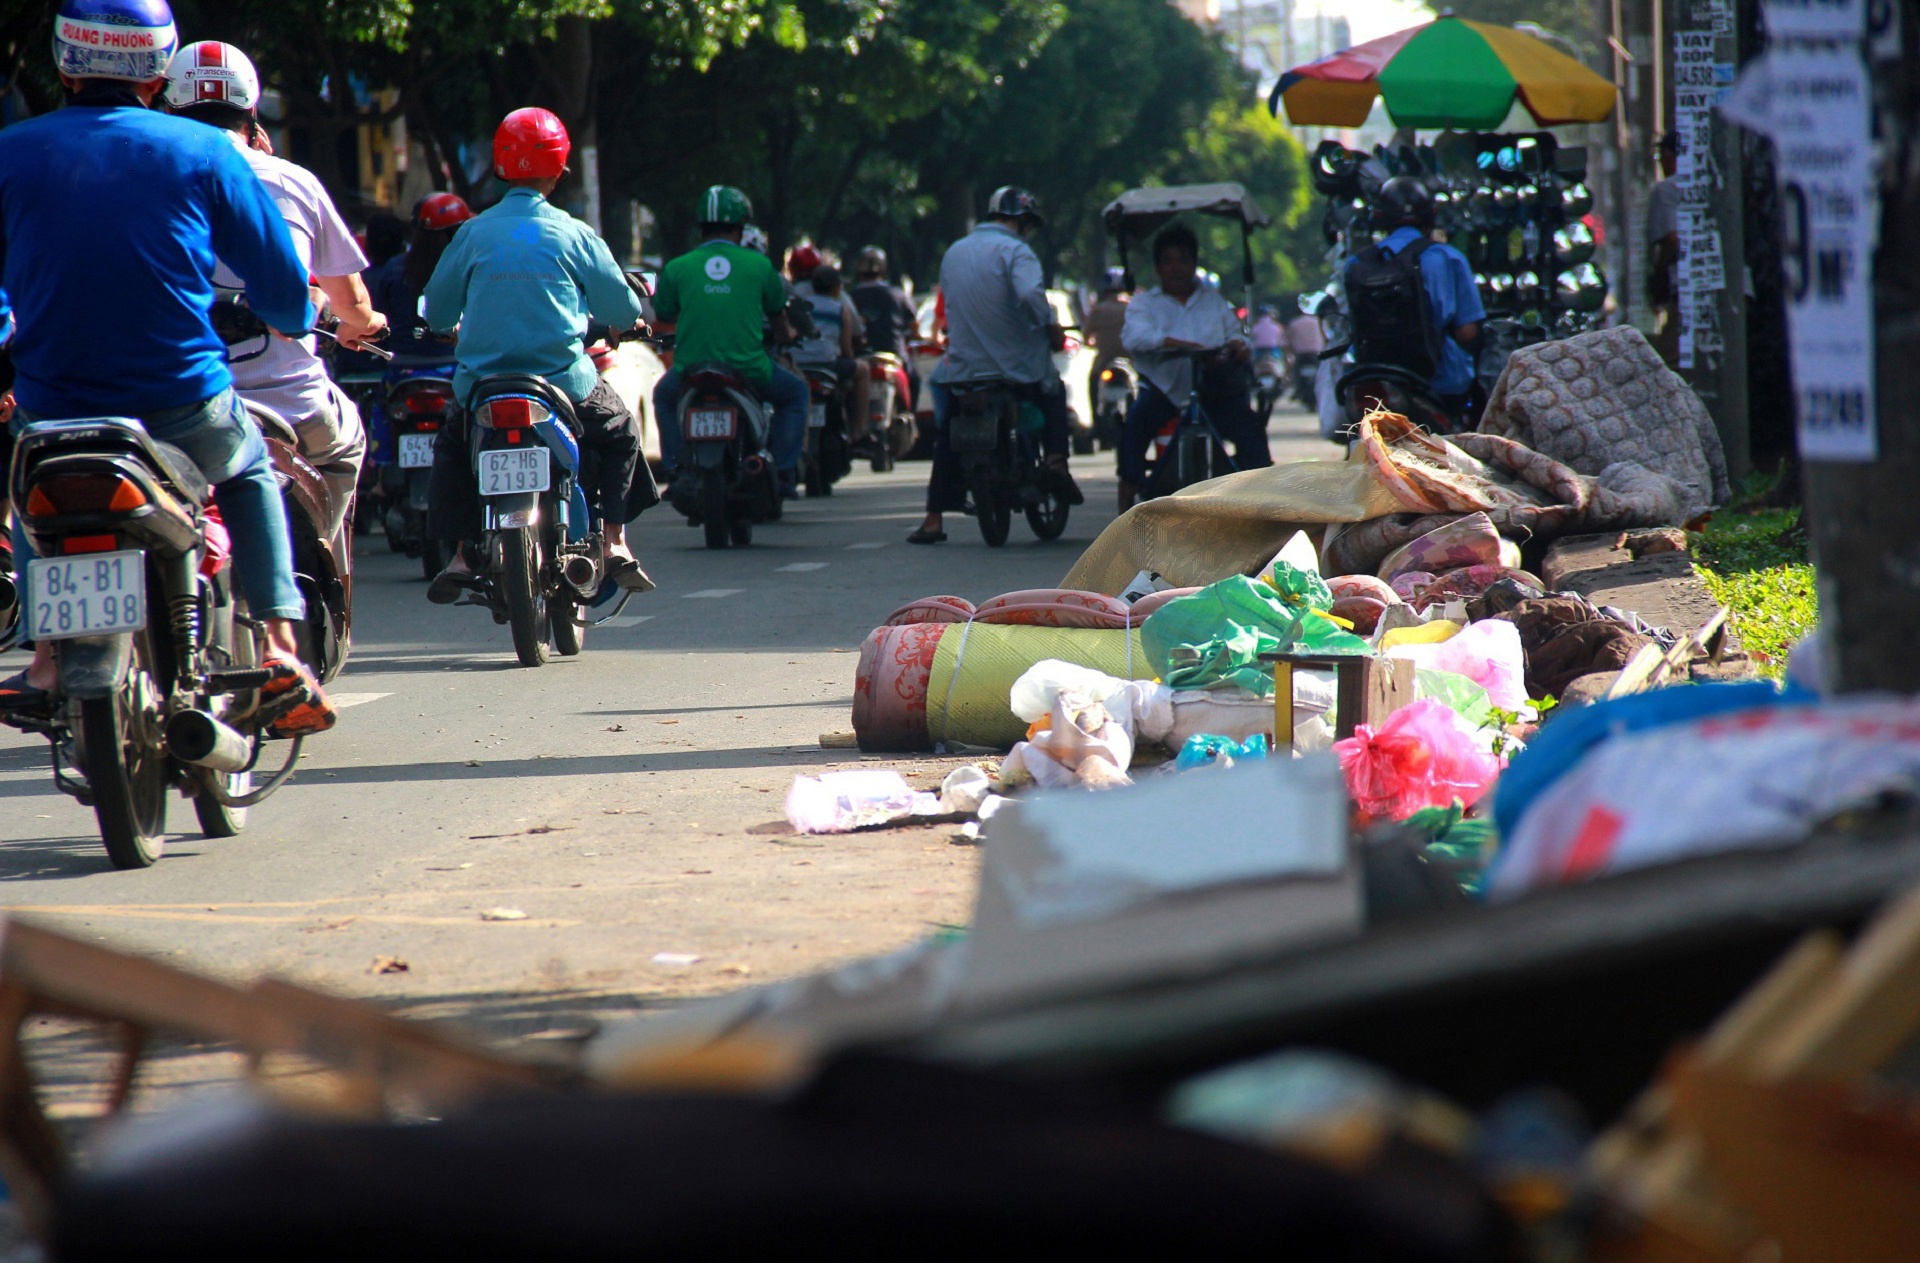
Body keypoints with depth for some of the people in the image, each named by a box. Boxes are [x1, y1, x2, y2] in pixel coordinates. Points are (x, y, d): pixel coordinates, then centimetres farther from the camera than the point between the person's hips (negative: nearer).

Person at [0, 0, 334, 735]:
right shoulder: (203, 153, -2)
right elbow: (280, 282, 4)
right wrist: (295, 322, 29)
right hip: (185, 408, 0)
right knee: (250, 474, 32)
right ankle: (281, 651, 15)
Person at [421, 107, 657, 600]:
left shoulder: (473, 232, 2)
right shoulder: (573, 235, -2)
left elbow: (436, 313, 10)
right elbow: (624, 310, 7)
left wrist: (457, 327, 34)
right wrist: (628, 322, 32)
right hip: (564, 382, -1)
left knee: (451, 444, 27)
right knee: (618, 429, 25)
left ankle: (460, 555, 13)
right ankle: (614, 541, 13)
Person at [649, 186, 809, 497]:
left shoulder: (676, 268, 1)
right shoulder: (759, 264, 2)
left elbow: (663, 315, 11)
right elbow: (778, 315, 17)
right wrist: (786, 336, 41)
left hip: (691, 367, 1)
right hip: (748, 369, -1)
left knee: (664, 396, 35)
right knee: (794, 392, 26)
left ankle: (675, 471, 25)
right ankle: (783, 471, 16)